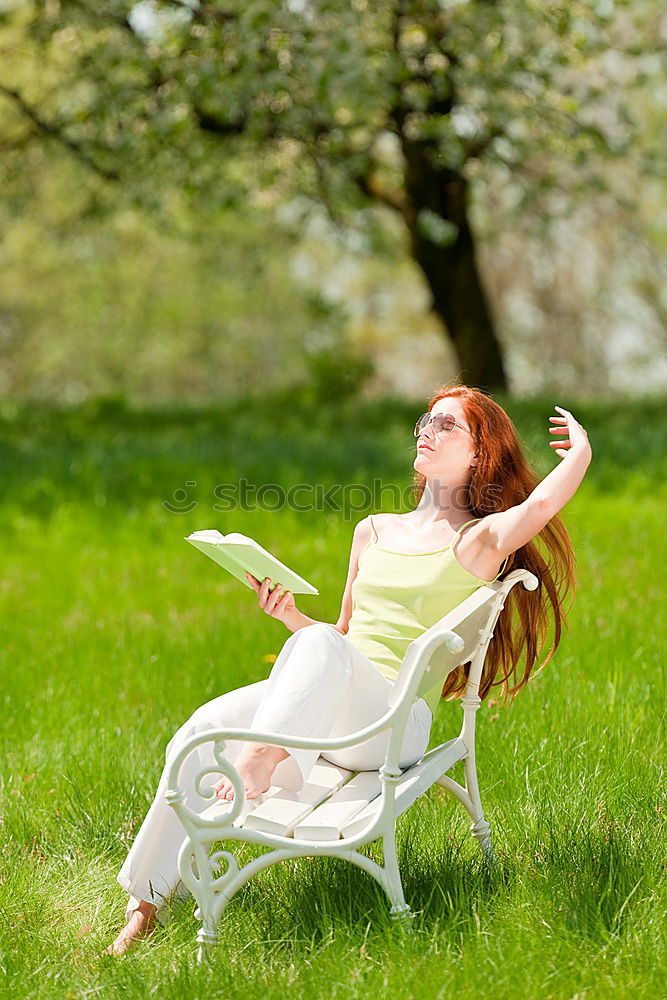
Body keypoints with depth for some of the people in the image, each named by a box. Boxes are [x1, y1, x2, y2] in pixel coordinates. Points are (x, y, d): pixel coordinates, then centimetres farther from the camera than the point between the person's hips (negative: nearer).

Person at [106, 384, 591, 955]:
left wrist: (579, 447, 4)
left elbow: (542, 503, -16)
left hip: (398, 715, -5)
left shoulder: (480, 540, 6)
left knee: (321, 644, -35)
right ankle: (147, 904, -23)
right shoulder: (374, 531, 25)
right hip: (322, 713, 5)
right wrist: (289, 614, 10)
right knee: (207, 726, -22)